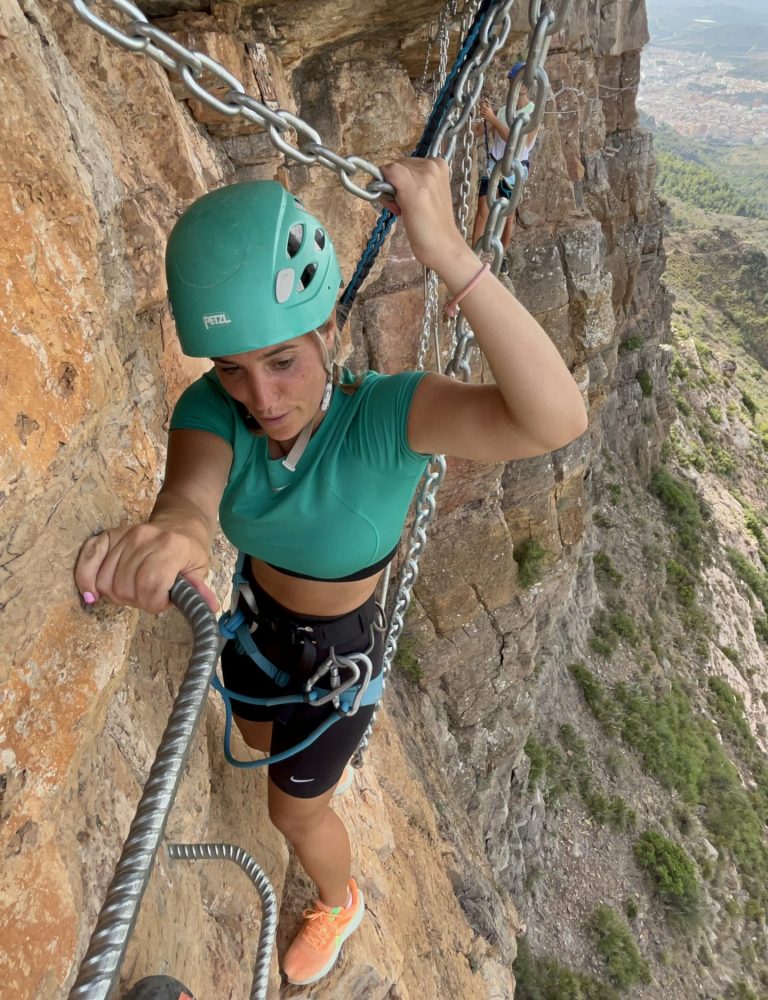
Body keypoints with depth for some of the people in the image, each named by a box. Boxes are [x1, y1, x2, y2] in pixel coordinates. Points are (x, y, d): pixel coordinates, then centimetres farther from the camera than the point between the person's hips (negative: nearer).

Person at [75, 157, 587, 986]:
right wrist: (167, 535, -71)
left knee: (293, 809, 18)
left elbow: (556, 420, -52)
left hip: (338, 652, -4)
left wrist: (447, 251, -61)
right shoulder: (212, 410, -25)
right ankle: (321, 755, 74)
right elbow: (188, 497, -46)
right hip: (253, 622, 5)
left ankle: (338, 904, 55)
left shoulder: (387, 413, -36)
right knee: (261, 741, 34)